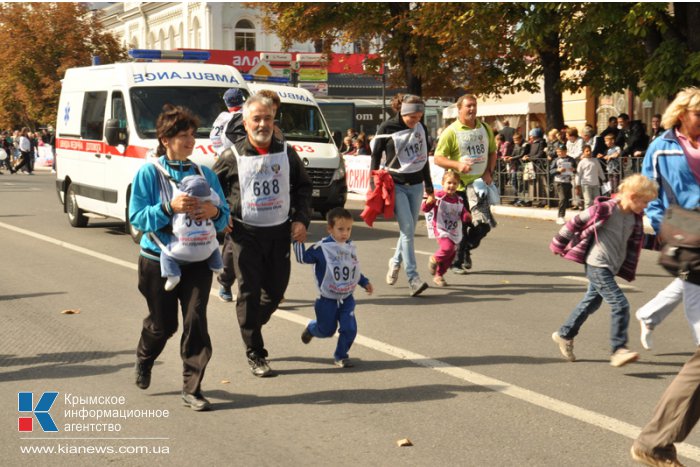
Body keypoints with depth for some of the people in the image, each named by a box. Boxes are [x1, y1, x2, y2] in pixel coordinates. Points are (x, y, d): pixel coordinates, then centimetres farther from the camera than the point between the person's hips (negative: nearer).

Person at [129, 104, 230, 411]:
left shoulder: (205, 174, 4)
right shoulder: (149, 173, -6)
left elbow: (224, 218, 6)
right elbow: (137, 218, -12)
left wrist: (215, 212, -17)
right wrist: (169, 207, -26)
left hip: (197, 260, 2)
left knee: (195, 319, -11)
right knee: (163, 324, 9)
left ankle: (192, 388, -2)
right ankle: (144, 359, 43)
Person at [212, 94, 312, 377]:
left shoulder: (287, 153, 5)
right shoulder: (232, 157, -4)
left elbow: (303, 187, 14)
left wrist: (301, 219, 4)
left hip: (280, 231, 4)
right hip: (246, 234, -3)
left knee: (276, 290, 10)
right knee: (249, 292, -4)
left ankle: (251, 328, 37)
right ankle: (255, 354, 4)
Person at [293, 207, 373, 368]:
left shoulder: (351, 247, 1)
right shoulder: (322, 248, -18)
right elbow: (302, 258, -19)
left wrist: (364, 282, 15)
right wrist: (298, 241, -28)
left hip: (347, 299, 4)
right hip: (327, 300, -4)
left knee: (350, 329, -6)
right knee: (327, 330, 12)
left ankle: (340, 356, 13)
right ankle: (311, 328, 47)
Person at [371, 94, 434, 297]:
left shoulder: (421, 129, 7)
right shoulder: (387, 129, -7)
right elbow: (375, 156, -1)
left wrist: (429, 186, 21)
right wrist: (374, 186, -4)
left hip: (416, 185, 5)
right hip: (395, 185, -5)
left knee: (409, 229, 9)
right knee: (407, 228, -15)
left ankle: (396, 261, 35)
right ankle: (413, 277, -17)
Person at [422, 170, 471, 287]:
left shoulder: (459, 200, 7)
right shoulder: (438, 197, -7)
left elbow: (464, 216, 12)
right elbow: (424, 209, -9)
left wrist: (467, 216, -11)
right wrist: (429, 202, -29)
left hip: (455, 232, 6)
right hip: (441, 230, -6)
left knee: (451, 254, 7)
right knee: (447, 248, -27)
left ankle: (438, 275, 25)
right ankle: (434, 260, 4)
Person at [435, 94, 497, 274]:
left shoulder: (485, 129, 9)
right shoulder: (451, 132, -6)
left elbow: (492, 152, 19)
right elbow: (438, 158, -8)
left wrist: (489, 172, 3)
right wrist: (457, 165, -23)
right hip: (460, 184, -4)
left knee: (484, 224, -1)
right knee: (461, 226, 1)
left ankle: (465, 250, 24)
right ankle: (458, 261, 14)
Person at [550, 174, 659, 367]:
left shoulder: (634, 218, 5)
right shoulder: (604, 209, -18)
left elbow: (633, 244, 17)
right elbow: (576, 223, -11)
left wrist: (627, 270, 17)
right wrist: (559, 245, -4)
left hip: (612, 267, 9)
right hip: (597, 265, -9)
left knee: (591, 302, 20)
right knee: (620, 305, -15)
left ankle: (564, 335, 35)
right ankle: (619, 349, -11)